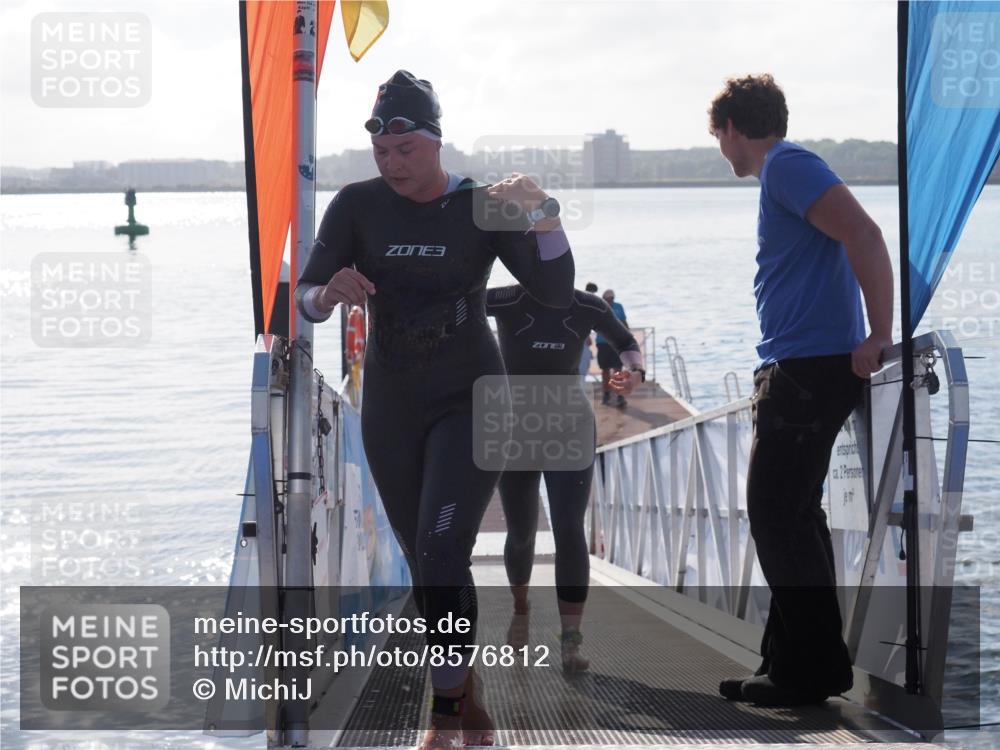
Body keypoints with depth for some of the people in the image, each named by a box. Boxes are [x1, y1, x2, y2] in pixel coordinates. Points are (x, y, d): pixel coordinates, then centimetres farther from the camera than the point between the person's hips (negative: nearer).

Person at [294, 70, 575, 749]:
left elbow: (557, 293, -10)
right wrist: (329, 294, -29)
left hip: (470, 399, -3)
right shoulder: (358, 205, -2)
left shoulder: (481, 207, -6)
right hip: (391, 406, 3)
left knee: (442, 554, -18)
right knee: (424, 564, 11)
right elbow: (306, 297, -6)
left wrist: (542, 216, -26)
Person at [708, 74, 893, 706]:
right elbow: (852, 239, 25)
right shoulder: (785, 169, 21)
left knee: (777, 516, -8)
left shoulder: (787, 166, -10)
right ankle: (800, 664, 18)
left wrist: (878, 336, -23)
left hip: (809, 369, -10)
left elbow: (863, 234, -22)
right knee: (791, 517, 13)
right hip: (807, 369, 10)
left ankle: (809, 671, -4)